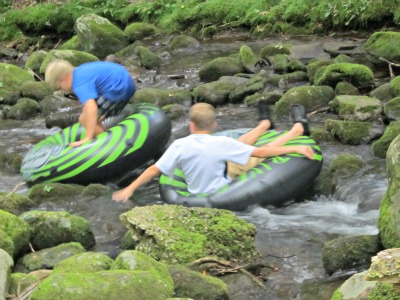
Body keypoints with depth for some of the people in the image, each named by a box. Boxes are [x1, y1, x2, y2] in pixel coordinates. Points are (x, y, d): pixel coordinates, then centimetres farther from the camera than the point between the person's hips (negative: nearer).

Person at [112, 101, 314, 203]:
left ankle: (265, 125, 50)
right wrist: (295, 149, -12)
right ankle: (298, 129, 32)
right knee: (260, 151, 12)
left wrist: (130, 189, -7)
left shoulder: (180, 146, -21)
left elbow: (154, 170, -17)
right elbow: (261, 152, -21)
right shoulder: (221, 143, -28)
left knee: (240, 145, 23)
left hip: (195, 190, 4)